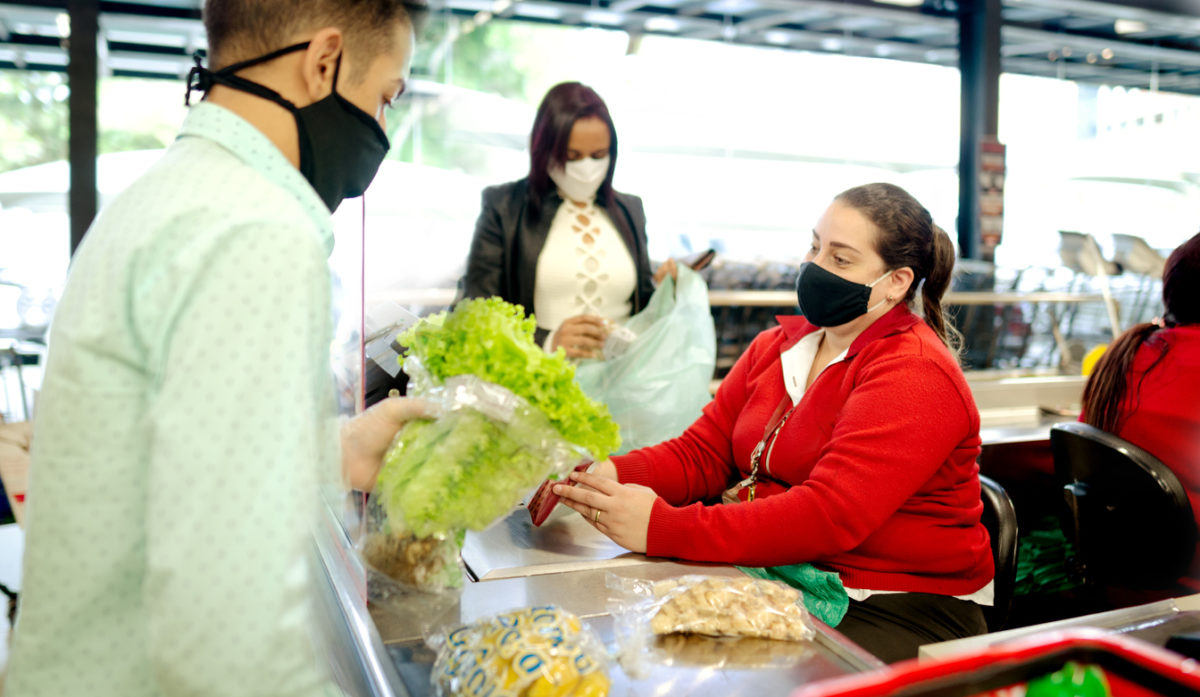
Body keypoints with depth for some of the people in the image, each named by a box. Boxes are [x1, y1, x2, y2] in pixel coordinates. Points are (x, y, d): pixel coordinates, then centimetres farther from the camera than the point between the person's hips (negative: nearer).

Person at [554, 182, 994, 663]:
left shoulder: (915, 375, -15)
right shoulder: (774, 347, 11)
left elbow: (828, 515, -27)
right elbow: (701, 452, 5)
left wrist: (663, 528, -32)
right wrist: (609, 476, -16)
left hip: (898, 611, -6)